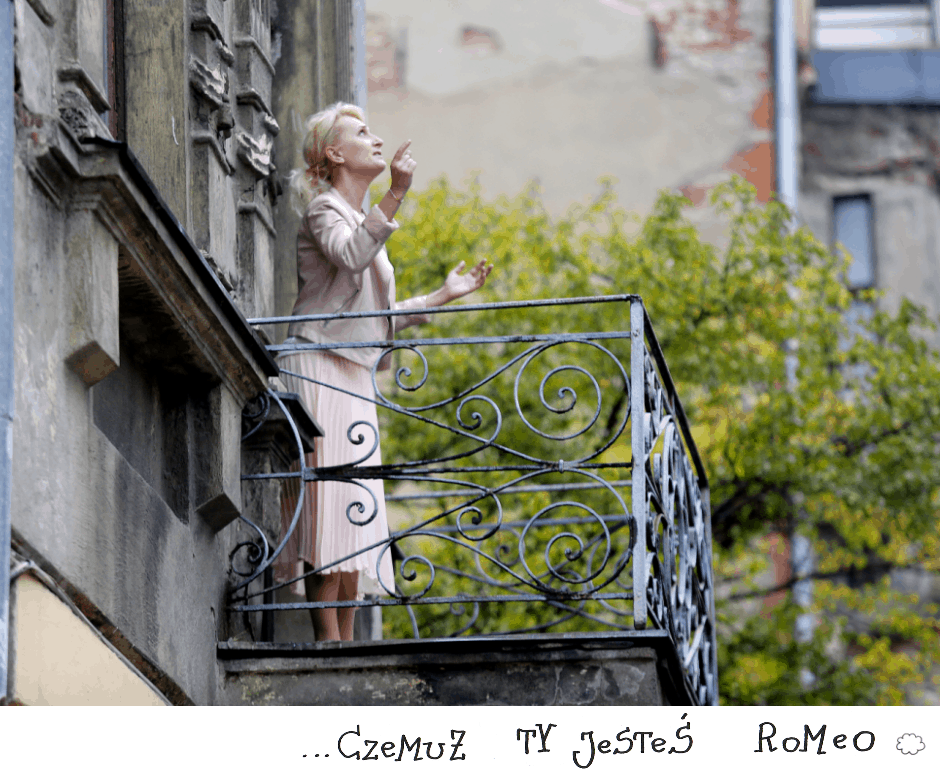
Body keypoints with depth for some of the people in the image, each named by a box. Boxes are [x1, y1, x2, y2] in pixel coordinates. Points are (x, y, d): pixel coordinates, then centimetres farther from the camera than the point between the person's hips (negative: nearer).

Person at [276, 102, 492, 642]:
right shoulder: (325, 208, -2)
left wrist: (442, 296, 23)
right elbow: (350, 256, -26)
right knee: (330, 501, -16)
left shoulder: (364, 220, 25)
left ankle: (344, 641, 1)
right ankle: (329, 639, -21)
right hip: (319, 368, -9)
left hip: (352, 374, 9)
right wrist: (395, 196, -34)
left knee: (352, 516, 3)